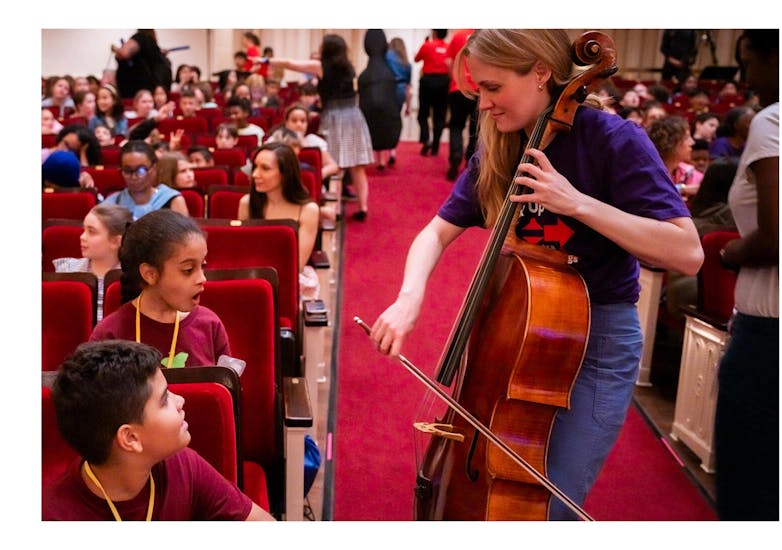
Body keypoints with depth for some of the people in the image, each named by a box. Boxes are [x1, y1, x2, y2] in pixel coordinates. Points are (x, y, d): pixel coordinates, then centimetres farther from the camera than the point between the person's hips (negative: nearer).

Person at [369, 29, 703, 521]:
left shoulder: (613, 140, -17)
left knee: (543, 508, -3)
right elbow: (437, 233, 2)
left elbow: (688, 254, -22)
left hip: (598, 343, -5)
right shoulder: (498, 154, 1)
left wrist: (579, 203, -29)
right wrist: (411, 296, -19)